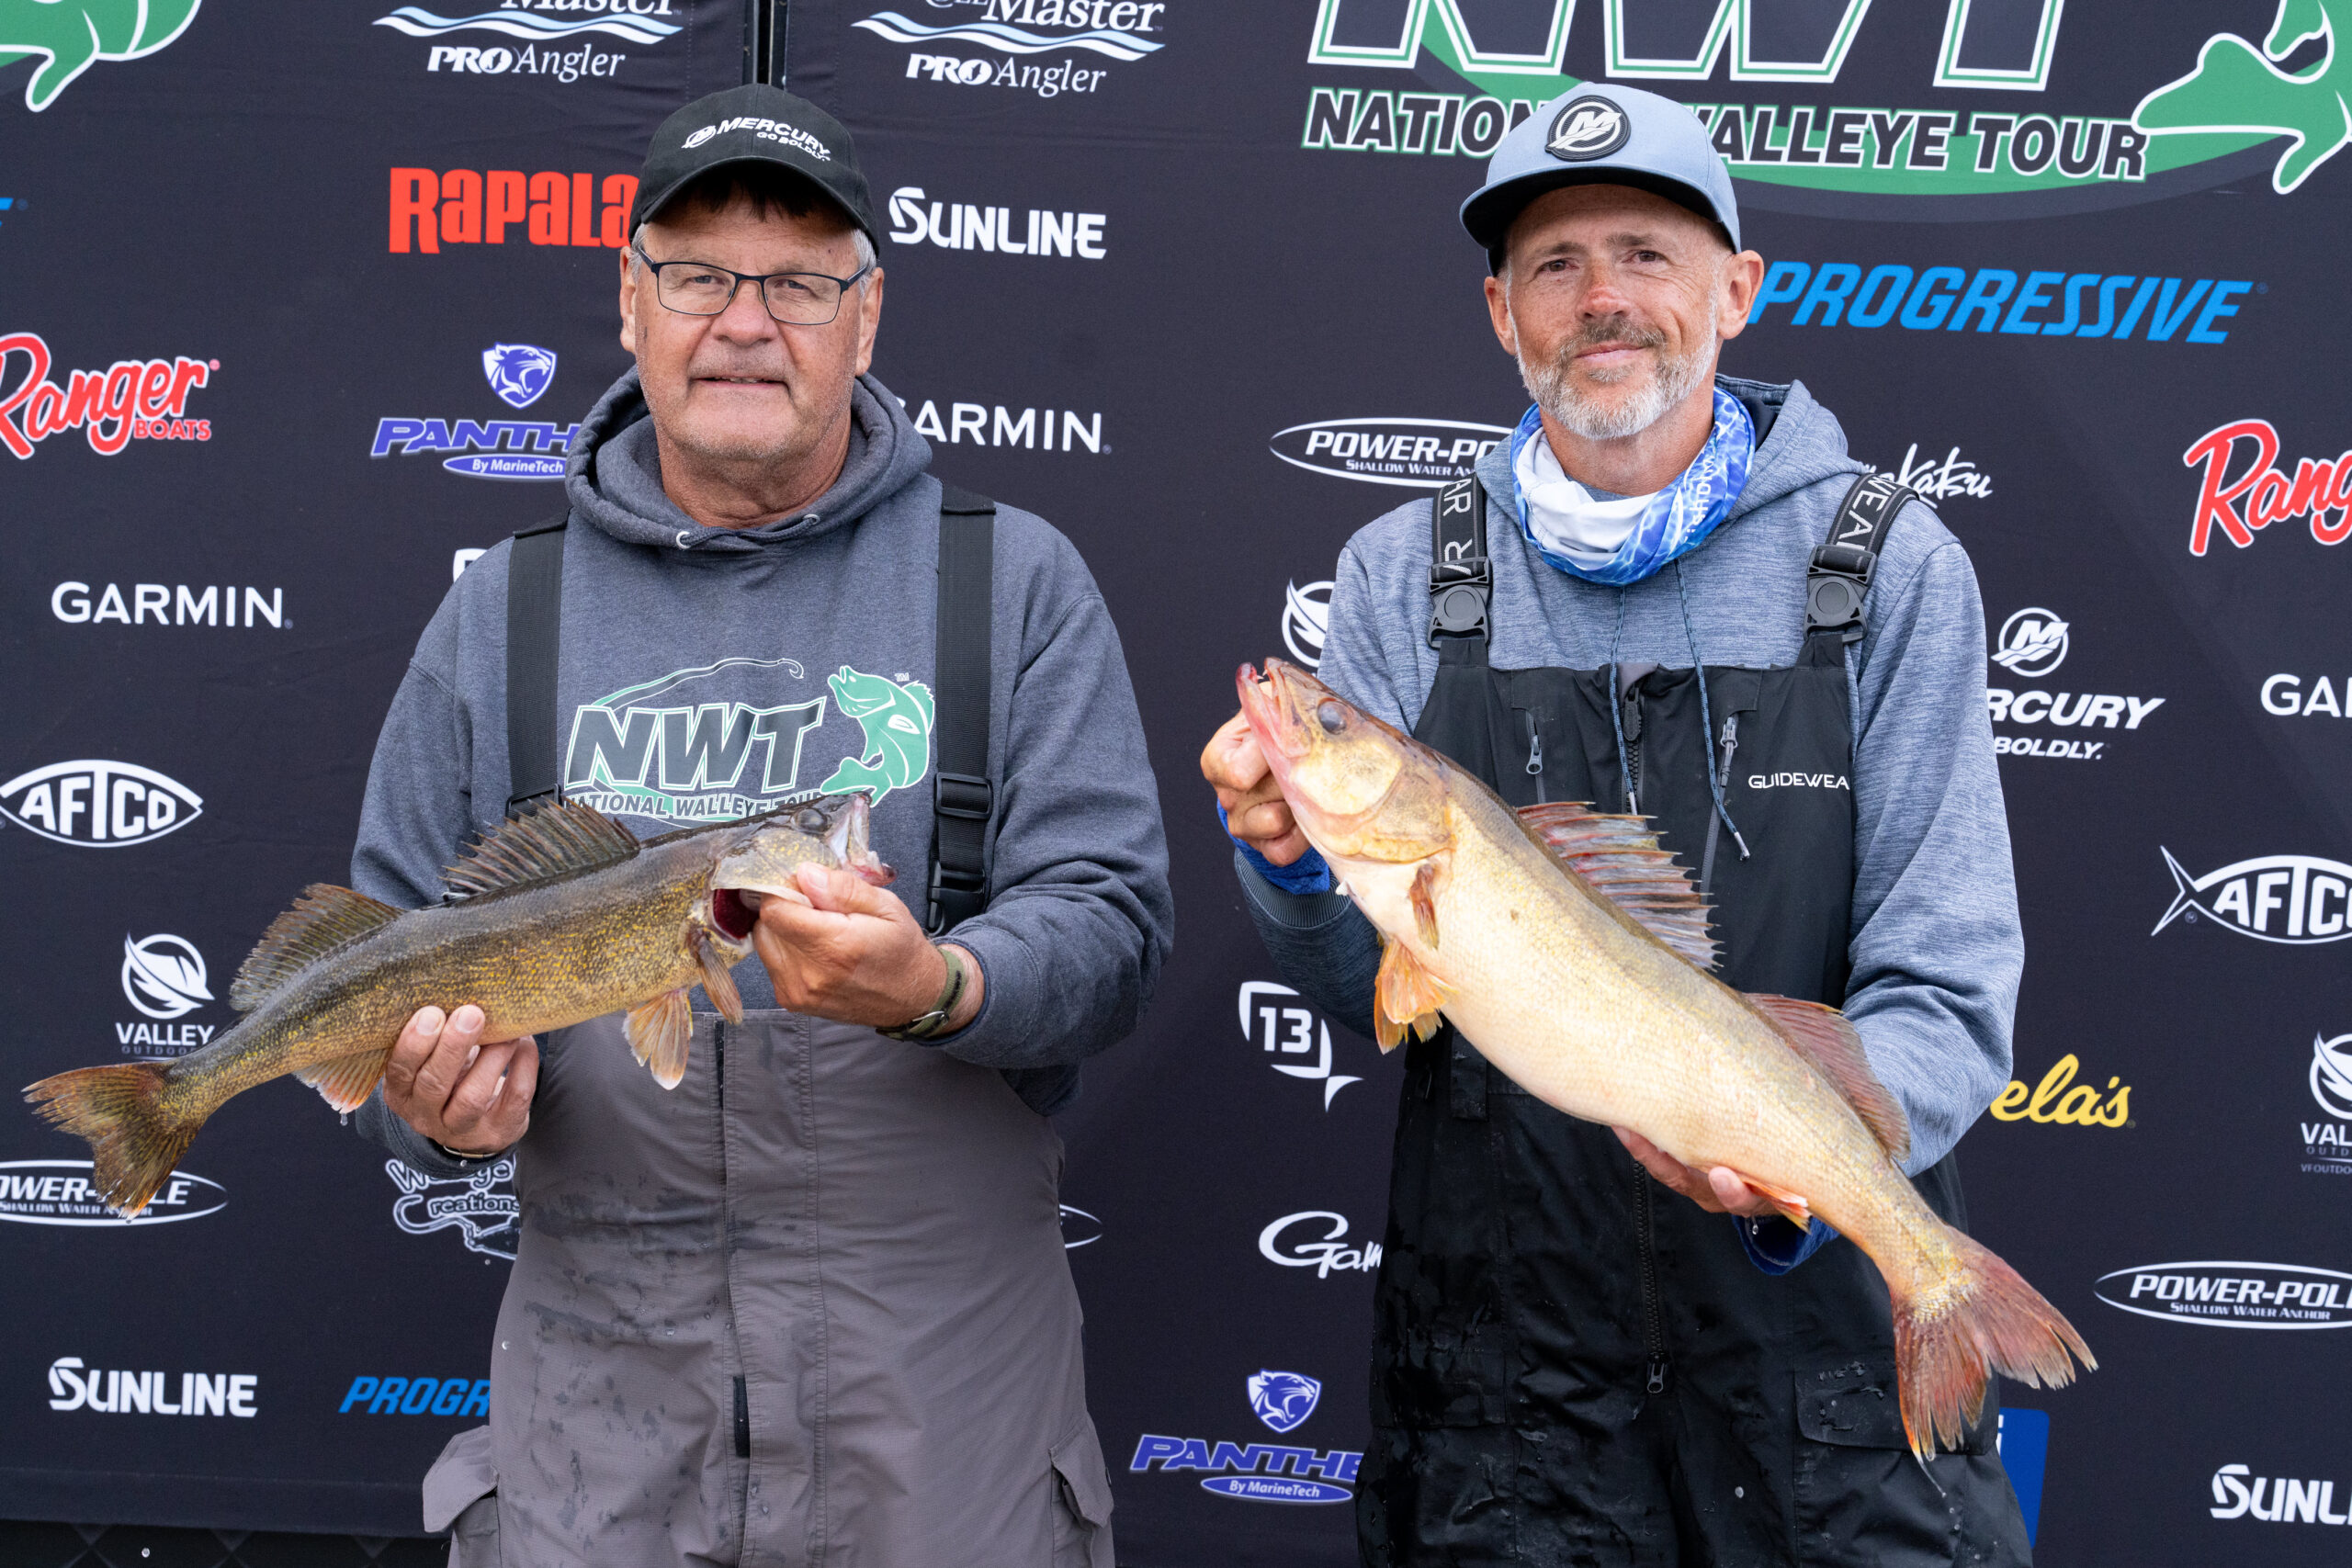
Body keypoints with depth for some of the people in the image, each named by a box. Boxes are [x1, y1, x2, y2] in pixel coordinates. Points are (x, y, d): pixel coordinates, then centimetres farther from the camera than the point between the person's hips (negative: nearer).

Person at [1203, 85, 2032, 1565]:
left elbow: (1945, 995, -6)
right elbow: (1371, 990, 1)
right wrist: (1297, 865, -20)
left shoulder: (1888, 566, -4)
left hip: (1828, 1323, -1)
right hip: (1499, 1340, 1)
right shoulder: (1403, 574, 1)